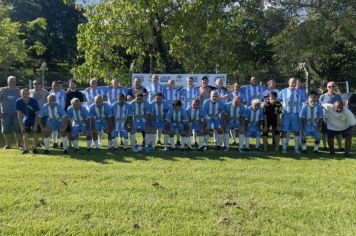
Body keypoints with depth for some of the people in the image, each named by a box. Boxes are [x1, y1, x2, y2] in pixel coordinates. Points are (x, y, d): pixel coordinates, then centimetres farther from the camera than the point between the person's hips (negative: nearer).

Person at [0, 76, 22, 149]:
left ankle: (19, 144, 10)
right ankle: (7, 145, 14)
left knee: (18, 129, -1)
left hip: (16, 113, 0)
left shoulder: (18, 90, 6)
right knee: (6, 130, 4)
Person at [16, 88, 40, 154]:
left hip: (34, 120, -2)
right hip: (26, 119, 2)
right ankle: (26, 149, 10)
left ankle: (34, 148, 8)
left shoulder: (34, 101, -24)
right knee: (25, 134, -5)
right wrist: (21, 125, -9)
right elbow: (19, 114, -6)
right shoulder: (18, 102, -15)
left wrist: (35, 125, -18)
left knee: (35, 134, -8)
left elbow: (37, 114, -17)